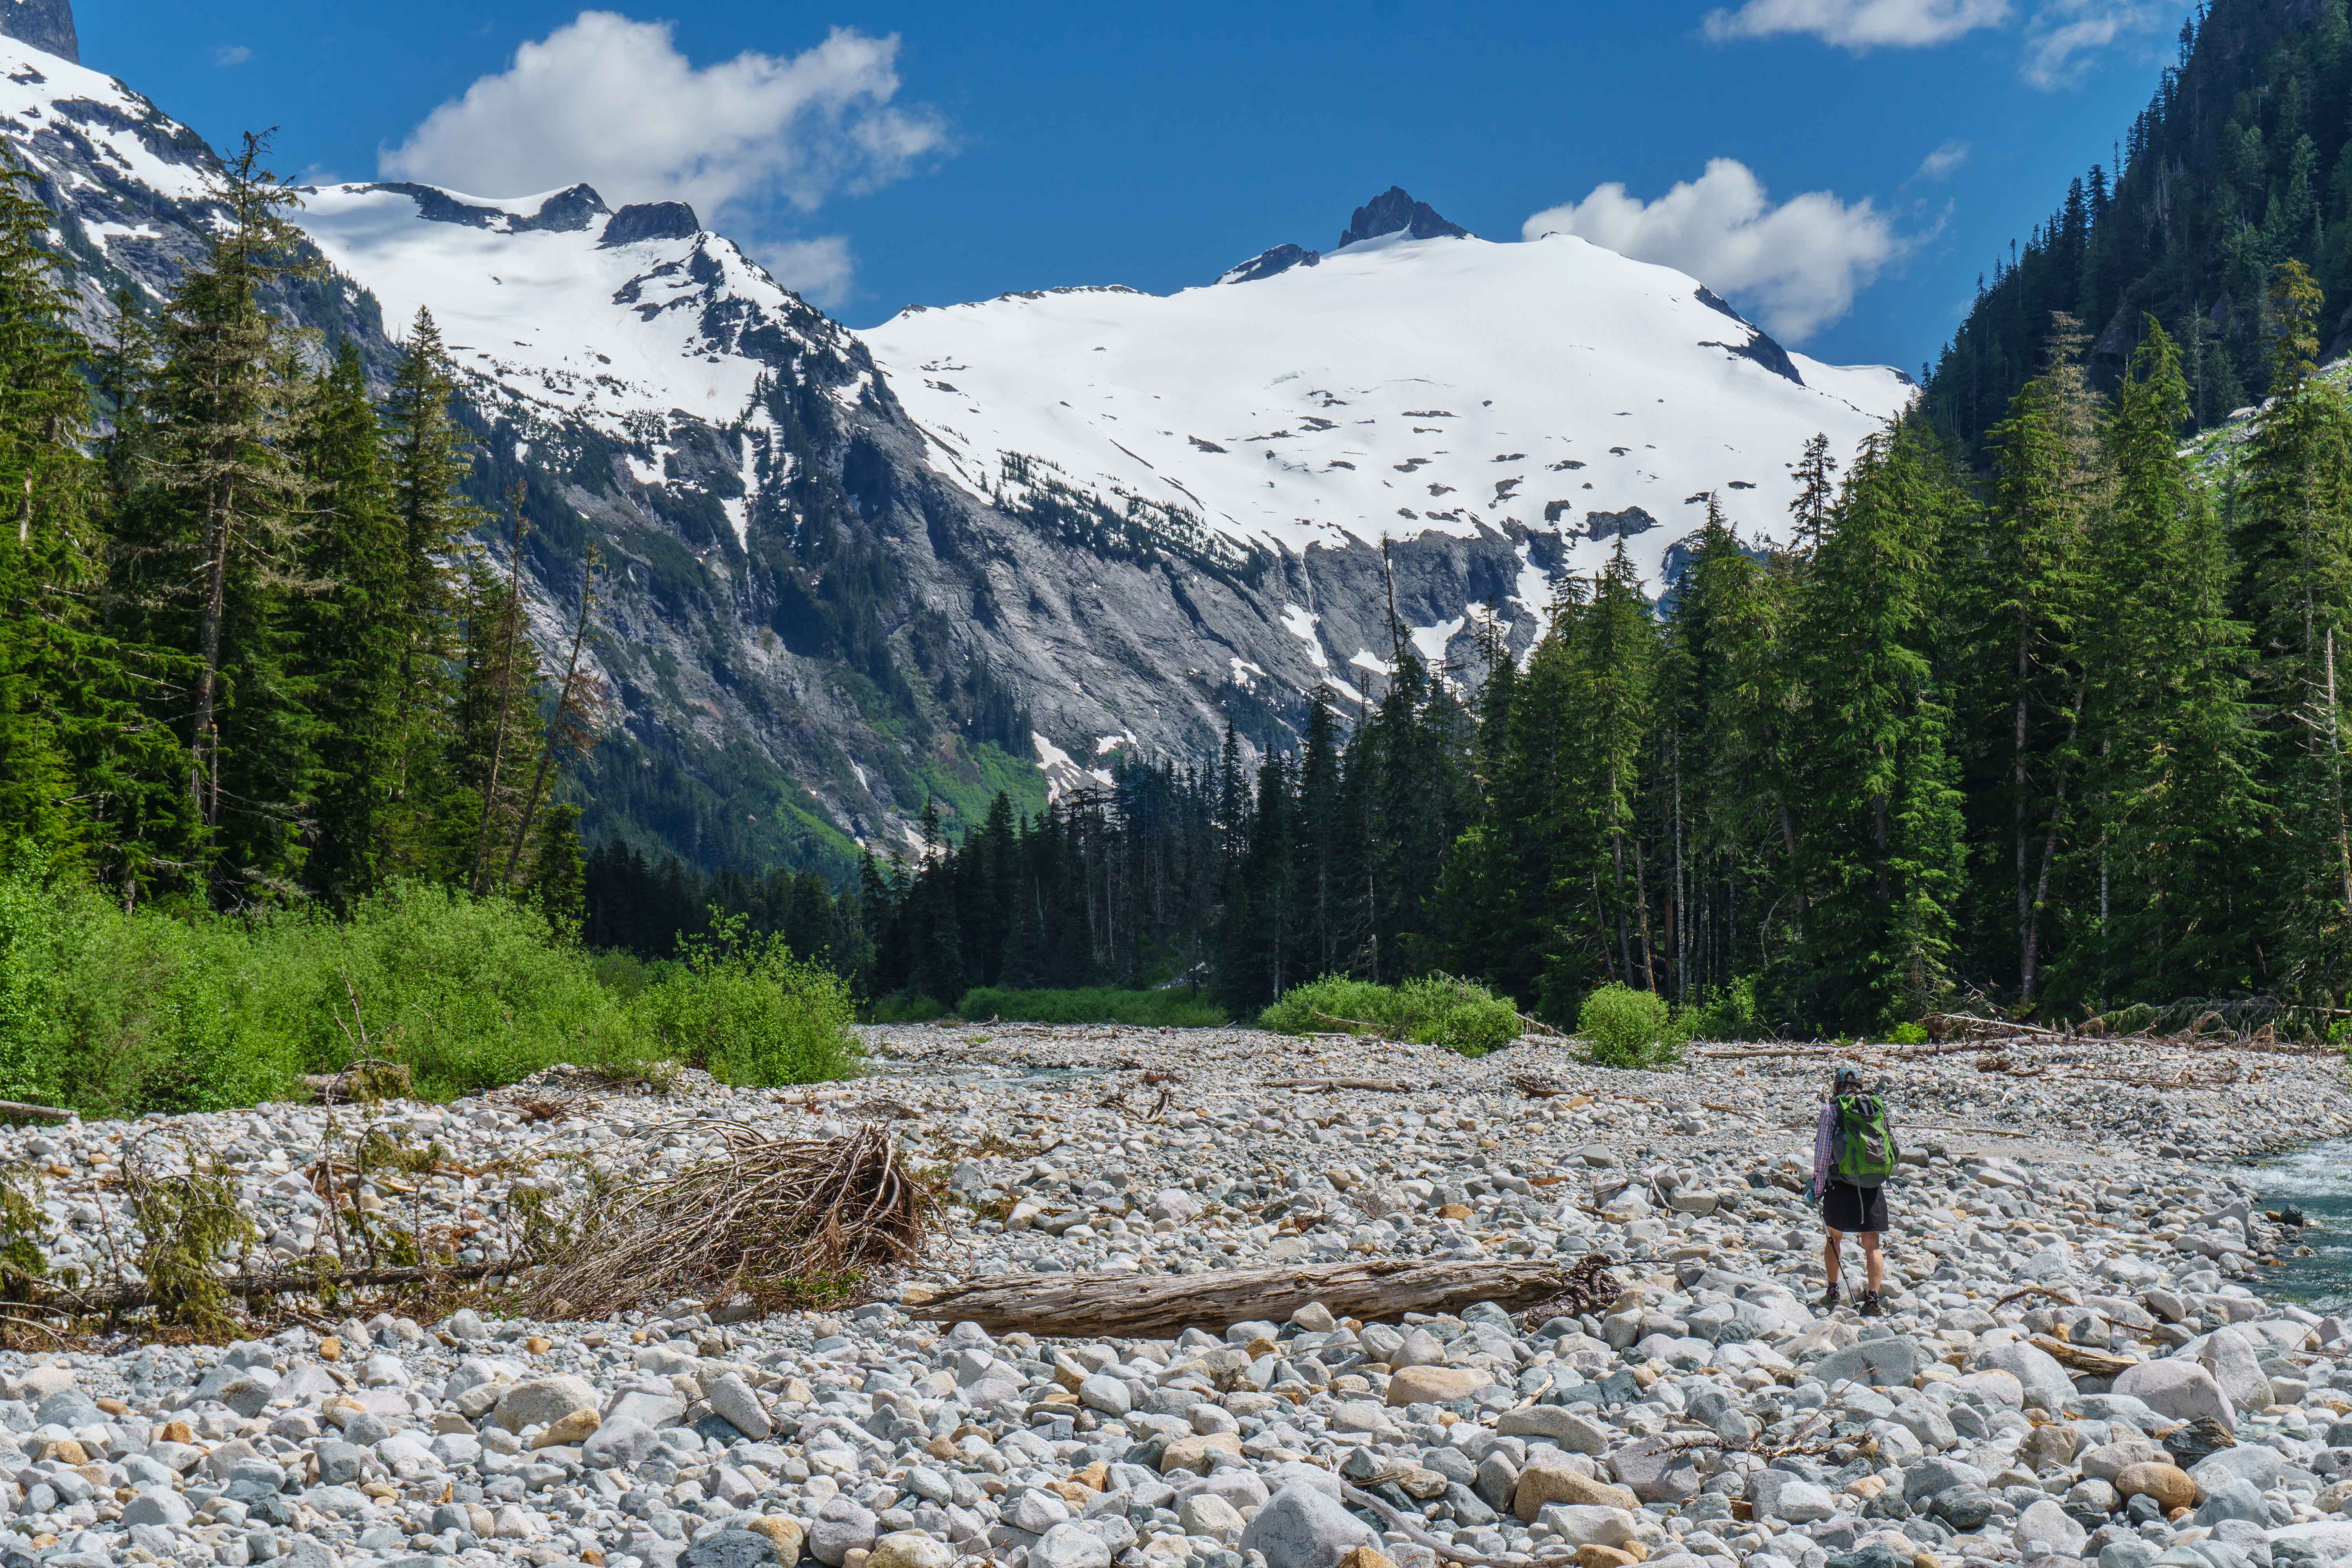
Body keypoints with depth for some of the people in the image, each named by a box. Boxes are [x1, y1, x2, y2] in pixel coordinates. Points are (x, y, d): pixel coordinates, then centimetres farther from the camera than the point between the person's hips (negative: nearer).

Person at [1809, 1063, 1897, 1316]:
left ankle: (1832, 1293, 20)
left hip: (1842, 1185, -2)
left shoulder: (1832, 1110, -3)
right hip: (1874, 1188, 2)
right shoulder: (1878, 1107, 7)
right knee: (1872, 1244, 5)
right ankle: (1874, 1297, -6)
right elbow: (1888, 1145, 13)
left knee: (1833, 1238, 16)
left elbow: (1823, 1153, -4)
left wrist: (1818, 1190, 4)